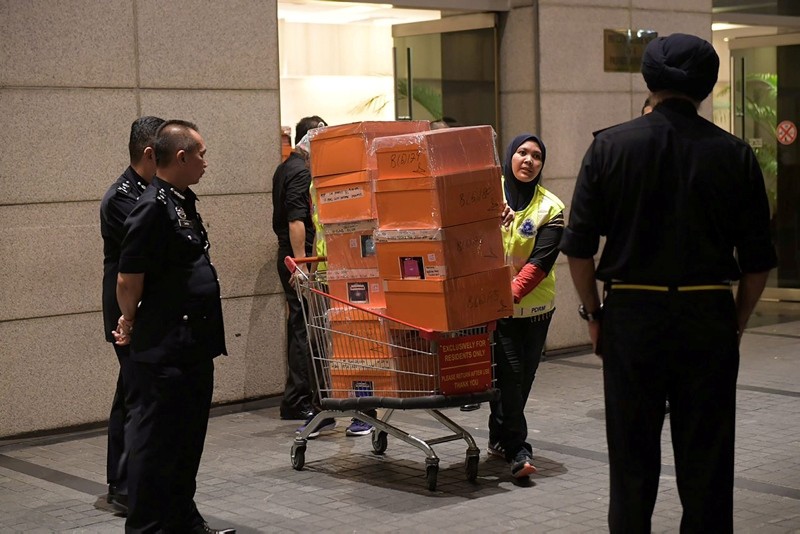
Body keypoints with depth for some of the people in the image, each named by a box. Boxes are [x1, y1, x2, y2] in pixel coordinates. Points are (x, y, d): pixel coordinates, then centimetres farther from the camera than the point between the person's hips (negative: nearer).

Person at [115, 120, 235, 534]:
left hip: (194, 345, 9)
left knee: (189, 437, 17)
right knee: (157, 442, 0)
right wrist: (130, 323, -1)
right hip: (165, 351, -9)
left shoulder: (183, 202, 14)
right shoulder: (153, 208, -18)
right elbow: (128, 280, -19)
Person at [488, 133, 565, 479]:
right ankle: (517, 449, -5)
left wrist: (513, 292, -28)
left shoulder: (551, 208, -4)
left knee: (523, 377, 10)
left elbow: (541, 261, -14)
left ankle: (500, 438, 29)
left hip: (534, 305, 2)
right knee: (508, 373, -9)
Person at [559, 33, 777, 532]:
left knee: (633, 461, 10)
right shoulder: (735, 155, -1)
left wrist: (594, 313, 7)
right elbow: (758, 260, 0)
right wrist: (737, 323, 12)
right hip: (708, 318, 0)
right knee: (707, 464, 9)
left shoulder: (610, 146, -3)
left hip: (631, 317, 0)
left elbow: (579, 247, -4)